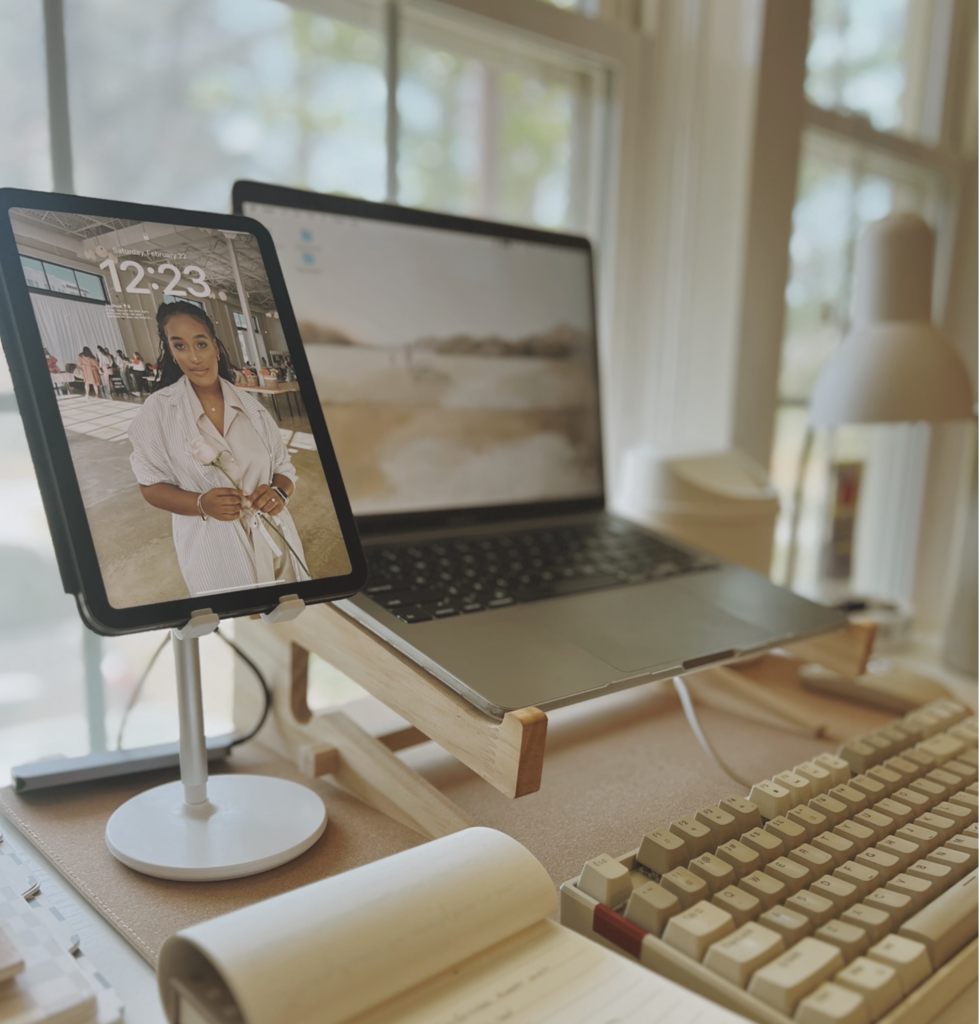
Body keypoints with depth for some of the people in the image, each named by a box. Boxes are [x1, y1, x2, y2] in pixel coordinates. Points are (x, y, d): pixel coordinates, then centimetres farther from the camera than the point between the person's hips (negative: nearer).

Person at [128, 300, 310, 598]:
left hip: (273, 539, 3)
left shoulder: (250, 406, 2)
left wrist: (279, 492, -17)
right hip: (214, 551, -3)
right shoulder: (157, 411, -5)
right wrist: (202, 504, -21)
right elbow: (152, 485, -2)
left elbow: (284, 467, 7)